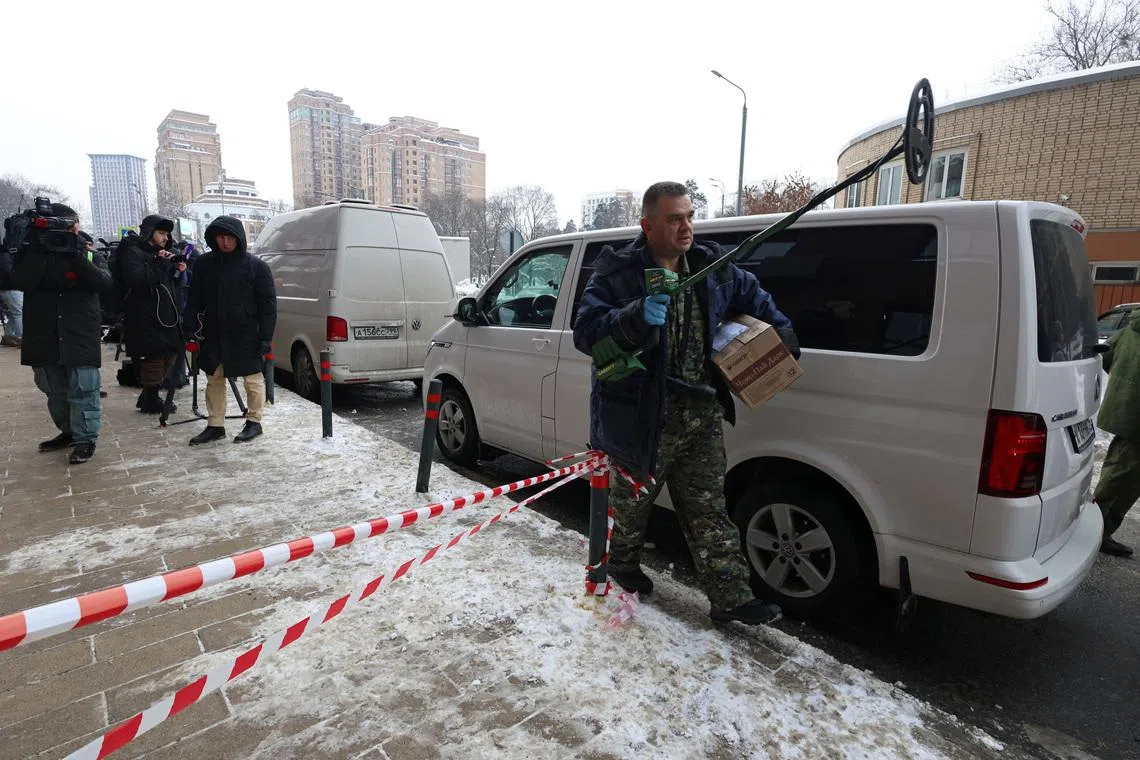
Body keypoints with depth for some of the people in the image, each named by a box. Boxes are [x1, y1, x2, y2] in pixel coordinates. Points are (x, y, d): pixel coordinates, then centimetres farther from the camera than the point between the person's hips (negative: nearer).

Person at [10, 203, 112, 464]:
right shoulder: (31, 252, 7)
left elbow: (104, 282, -13)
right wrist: (39, 249, -17)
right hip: (44, 334, 3)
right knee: (54, 389, 13)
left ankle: (86, 438, 5)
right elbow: (22, 282, -11)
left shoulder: (88, 252, 5)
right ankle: (68, 431, 29)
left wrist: (77, 254, -21)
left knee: (83, 389, -4)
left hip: (80, 333, -3)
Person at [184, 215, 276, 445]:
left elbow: (268, 303, -7)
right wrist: (191, 329, 1)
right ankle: (215, 425, 23)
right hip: (213, 334, 5)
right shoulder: (203, 263, 5)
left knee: (253, 380, 5)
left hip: (246, 335, -4)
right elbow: (194, 299, 10)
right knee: (214, 380, 12)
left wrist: (265, 337, -12)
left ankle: (254, 422, 19)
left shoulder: (256, 266, -6)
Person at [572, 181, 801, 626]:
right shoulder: (617, 273, -12)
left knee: (708, 510, 11)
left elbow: (752, 296, 25)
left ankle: (731, 597, 21)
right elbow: (585, 331, -22)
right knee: (633, 498, 17)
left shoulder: (713, 268, 7)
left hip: (701, 414, 5)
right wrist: (637, 317, -36)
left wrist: (782, 333, 17)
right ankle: (623, 562, 44)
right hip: (643, 416, -4)